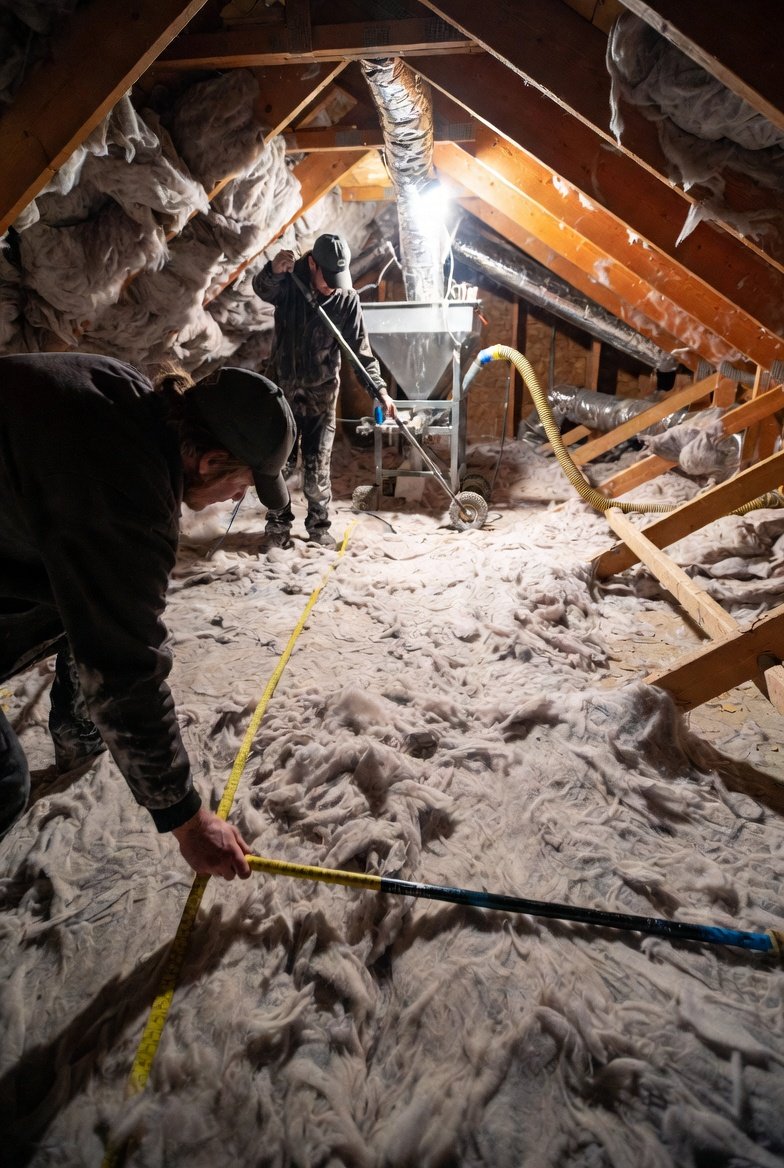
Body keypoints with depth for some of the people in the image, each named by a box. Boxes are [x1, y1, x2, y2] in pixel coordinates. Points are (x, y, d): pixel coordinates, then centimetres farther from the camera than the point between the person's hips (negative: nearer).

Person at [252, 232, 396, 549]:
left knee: (317, 464, -1)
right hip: (282, 385, 1)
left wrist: (379, 389, -16)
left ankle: (319, 525, 17)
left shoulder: (347, 299, -7)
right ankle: (278, 524, 19)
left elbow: (360, 349, -5)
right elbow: (262, 289, -27)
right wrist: (273, 271, -49)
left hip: (322, 389, 0)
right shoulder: (289, 282, -7)